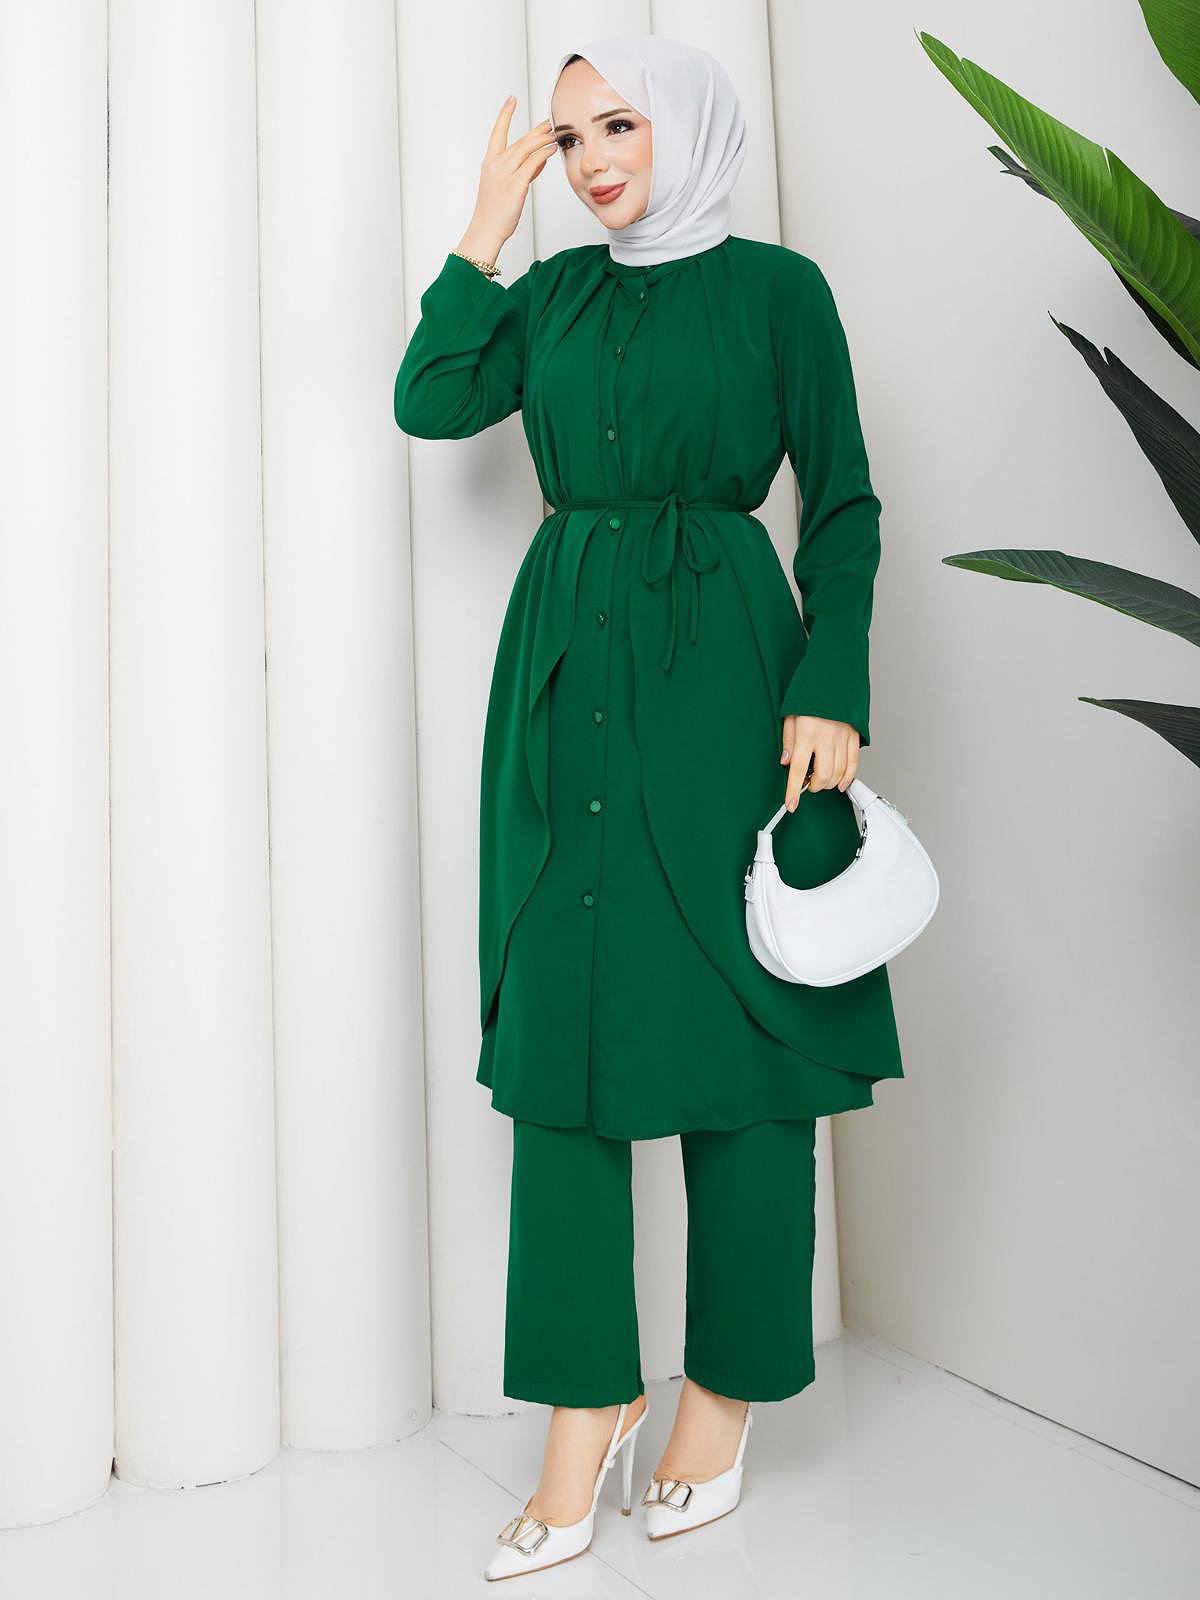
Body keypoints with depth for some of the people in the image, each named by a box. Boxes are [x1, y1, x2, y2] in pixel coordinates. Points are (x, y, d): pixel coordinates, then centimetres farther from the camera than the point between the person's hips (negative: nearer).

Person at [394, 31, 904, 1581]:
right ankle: (583, 1416, 12)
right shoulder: (554, 292, 17)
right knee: (560, 1023, 0)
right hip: (567, 676, 4)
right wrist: (485, 228, 5)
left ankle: (722, 1407, 19)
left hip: (717, 666, -4)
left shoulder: (775, 286, 5)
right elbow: (429, 401, 2)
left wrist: (831, 693, -10)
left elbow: (843, 507, 1)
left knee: (732, 1025, 1)